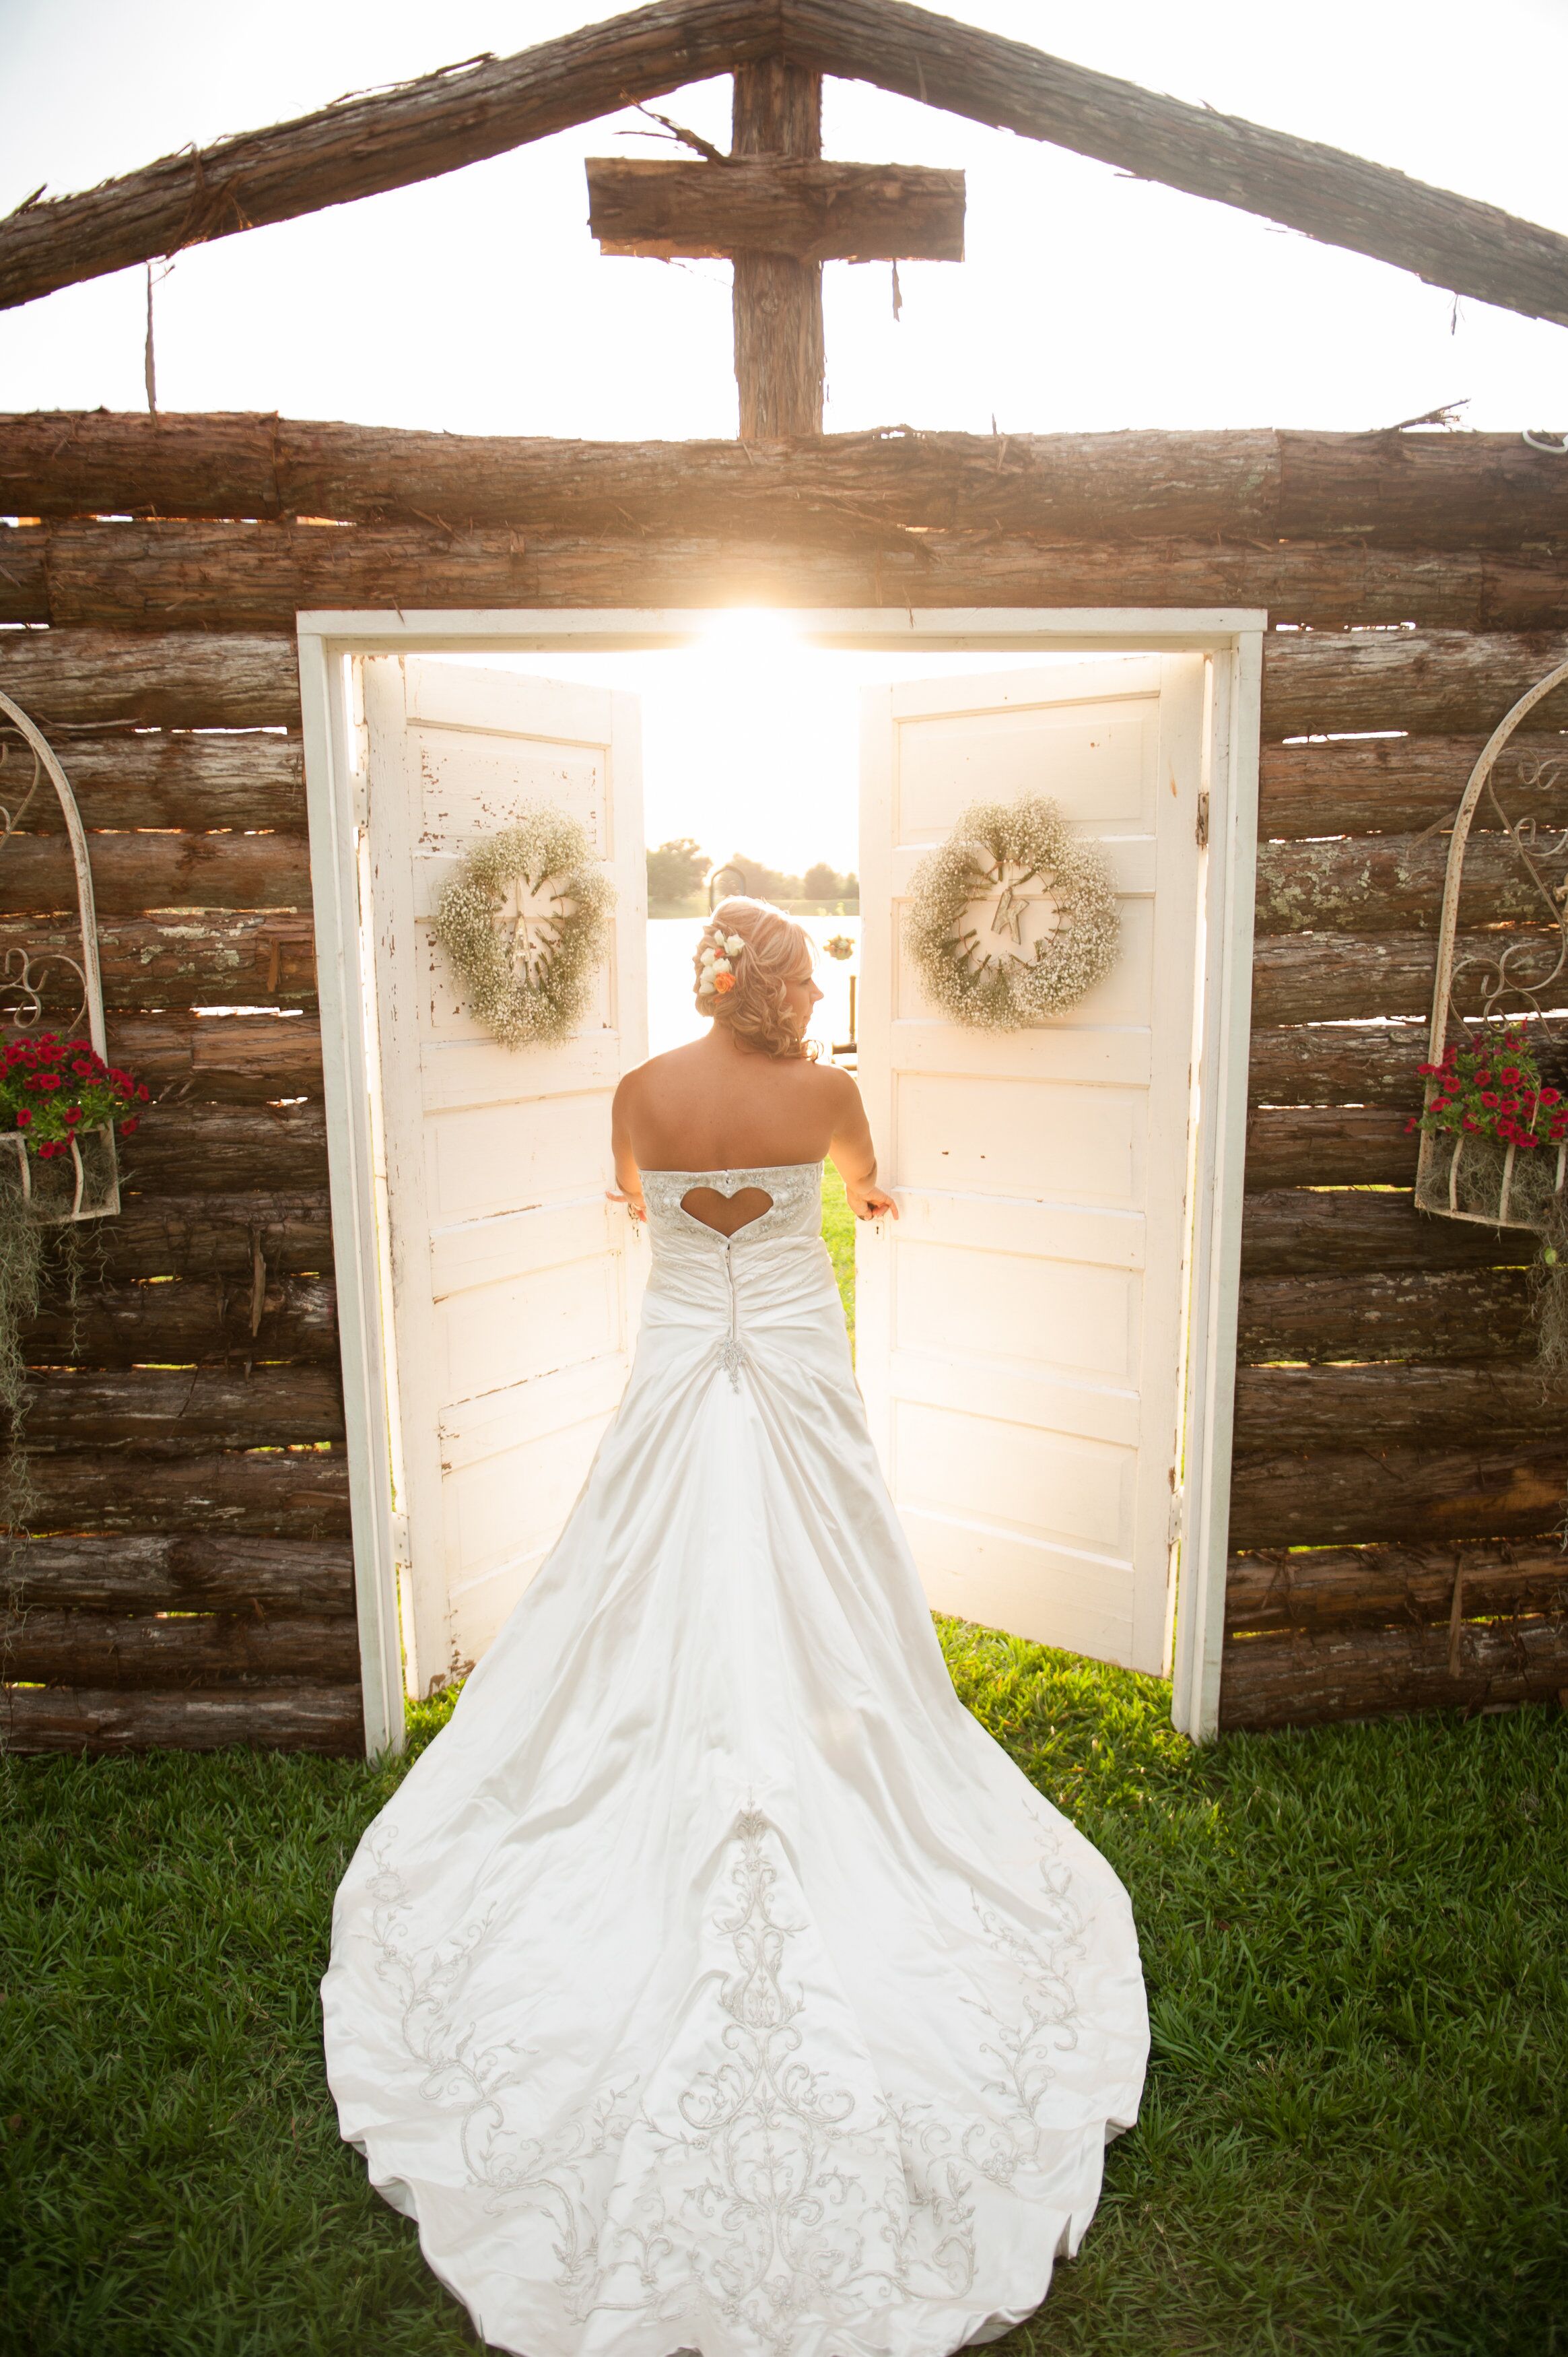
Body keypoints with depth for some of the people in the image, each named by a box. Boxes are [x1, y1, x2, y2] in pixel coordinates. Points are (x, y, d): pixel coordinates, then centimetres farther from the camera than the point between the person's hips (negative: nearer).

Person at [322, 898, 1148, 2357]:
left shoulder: (642, 1094, -5)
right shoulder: (824, 1092, -6)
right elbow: (867, 1187, 16)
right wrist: (866, 1198, 41)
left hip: (679, 1370, 1)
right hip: (798, 1372, 0)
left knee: (655, 1622, 12)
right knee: (815, 1626, 10)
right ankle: (834, 1839, 23)